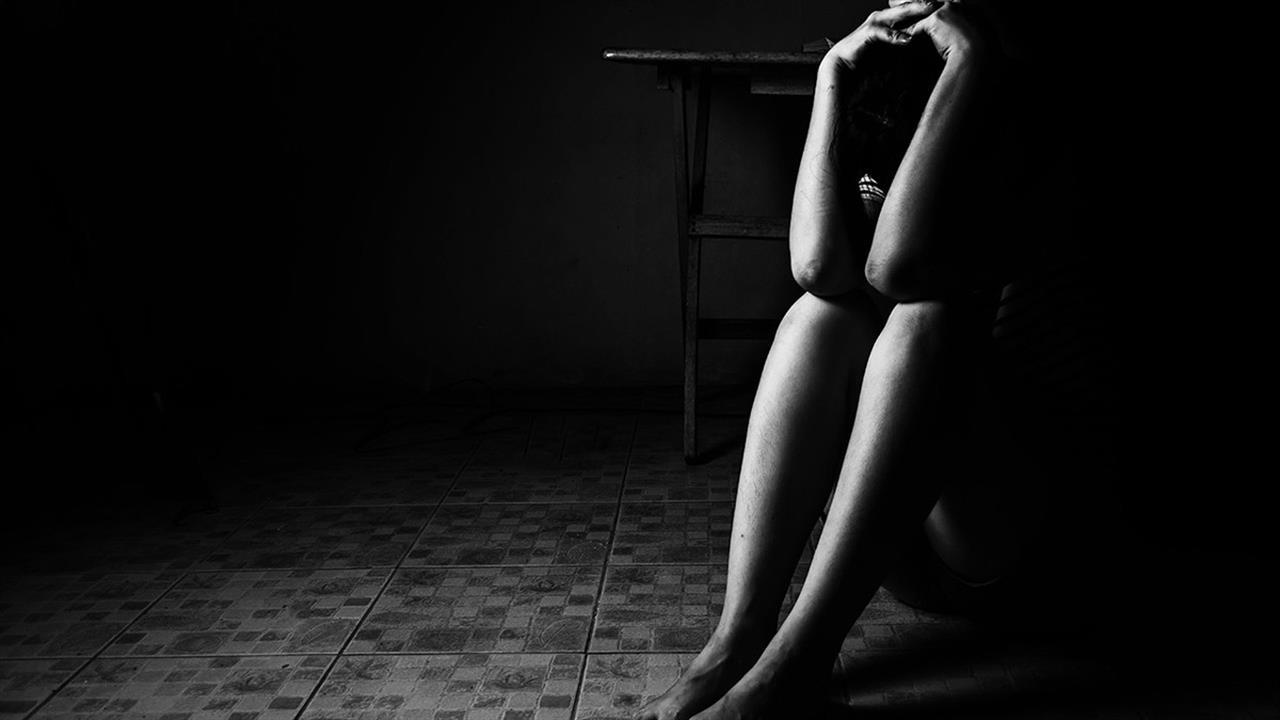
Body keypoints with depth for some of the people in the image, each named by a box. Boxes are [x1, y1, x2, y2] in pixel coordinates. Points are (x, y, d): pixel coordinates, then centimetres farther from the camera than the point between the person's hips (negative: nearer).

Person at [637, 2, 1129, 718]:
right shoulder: (878, 189, 5)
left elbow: (896, 265, -31)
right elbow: (820, 266, -21)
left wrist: (972, 58, -24)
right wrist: (832, 77, -14)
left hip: (1017, 557, -4)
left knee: (925, 317, -28)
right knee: (823, 312, -18)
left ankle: (796, 656, -33)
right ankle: (739, 637, -28)